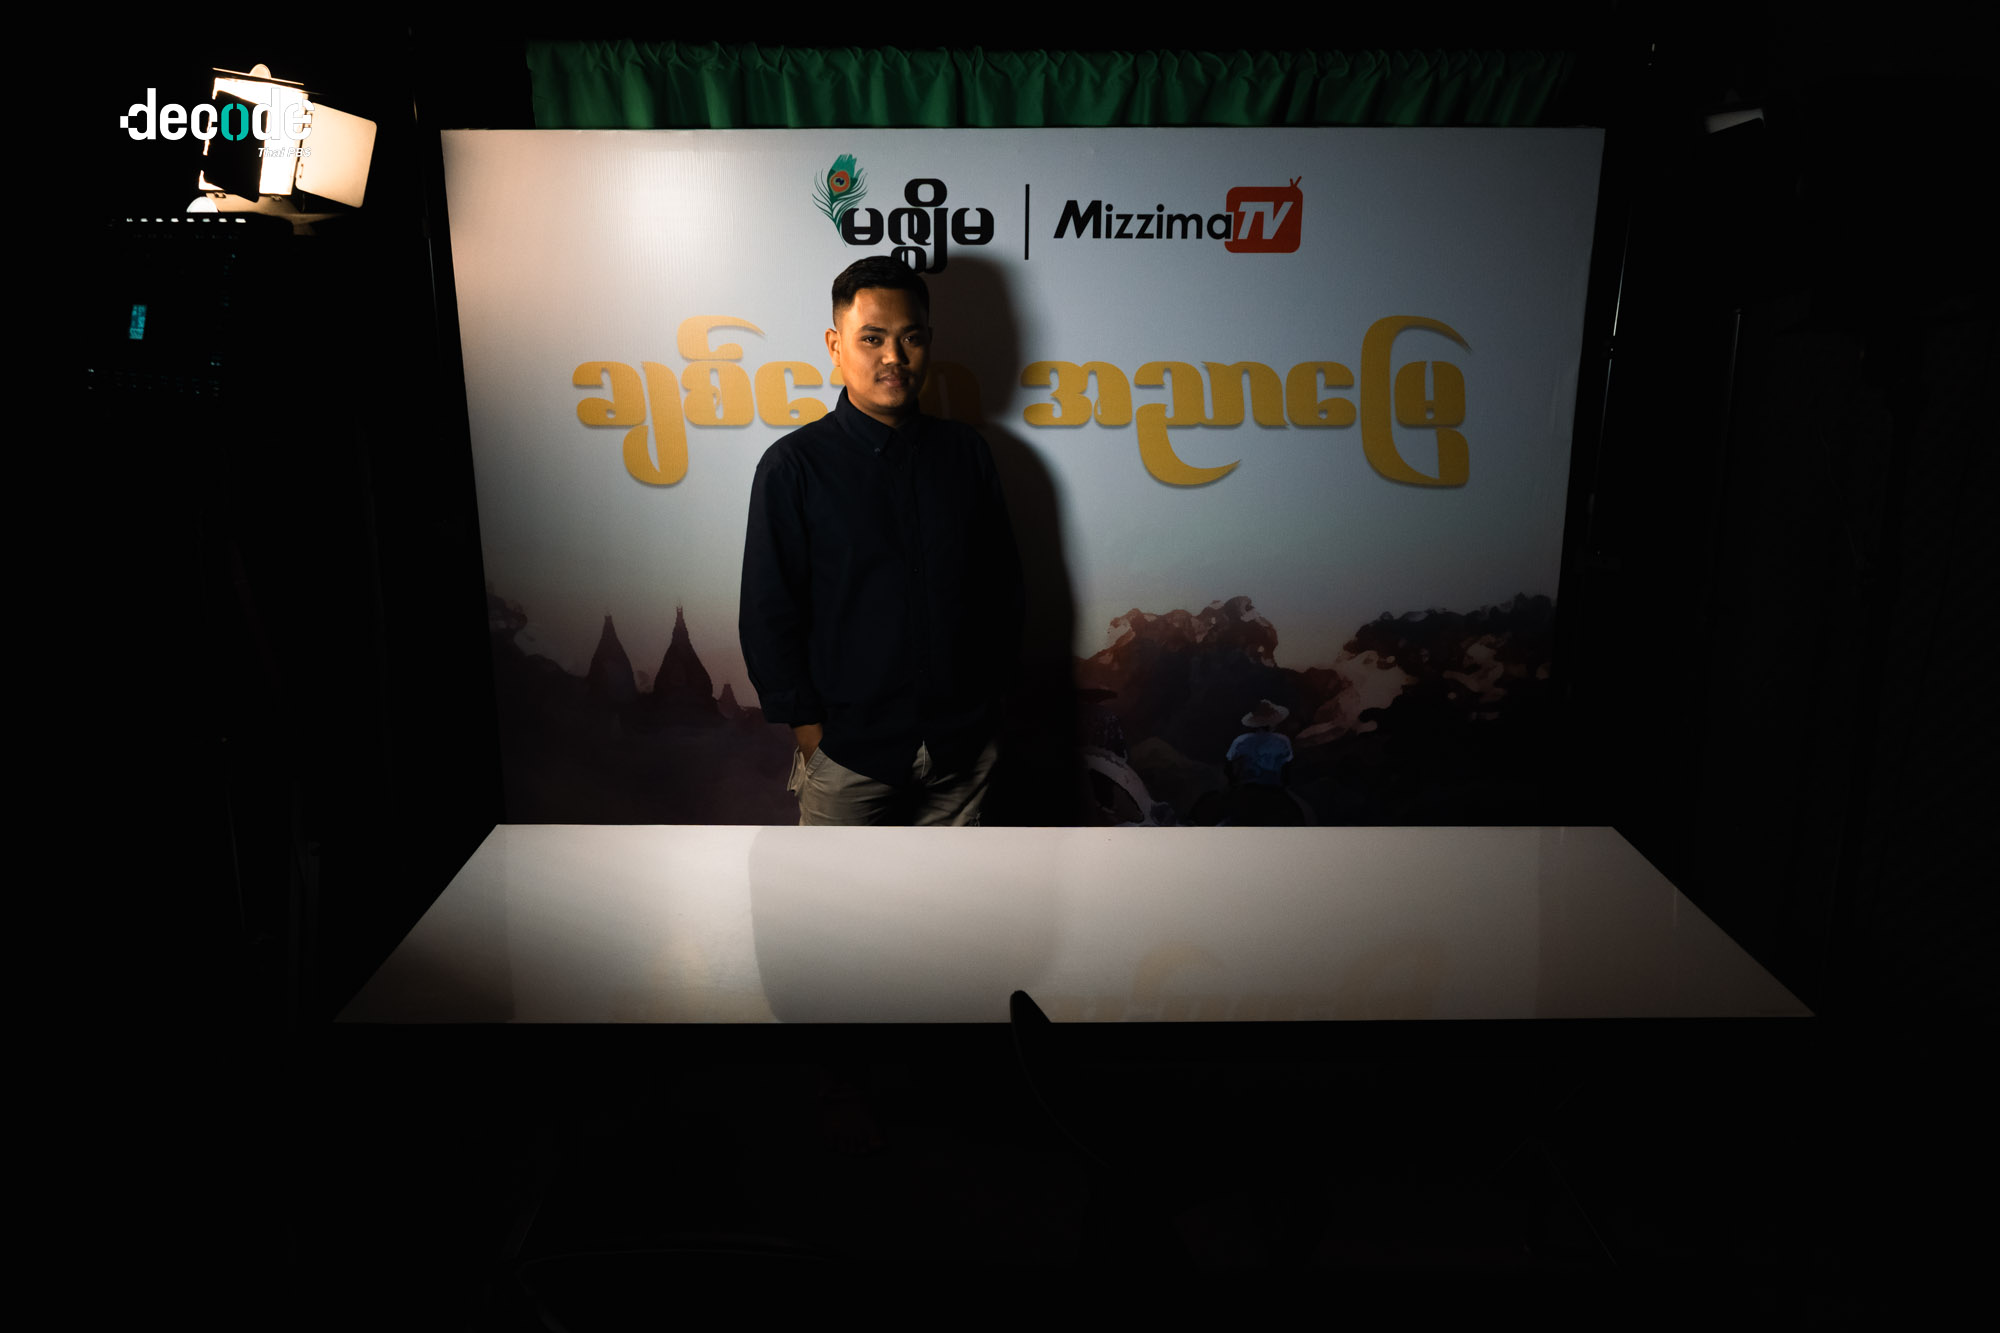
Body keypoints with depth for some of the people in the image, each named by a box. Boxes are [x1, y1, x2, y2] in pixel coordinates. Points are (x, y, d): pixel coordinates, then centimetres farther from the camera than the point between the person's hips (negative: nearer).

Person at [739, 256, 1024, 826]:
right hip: (847, 752, -3)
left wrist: (990, 702, 7)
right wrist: (809, 729, -8)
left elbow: (1002, 583, 10)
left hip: (964, 744, 3)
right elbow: (768, 616, -6)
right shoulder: (794, 464, -7)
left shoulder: (966, 452, 4)